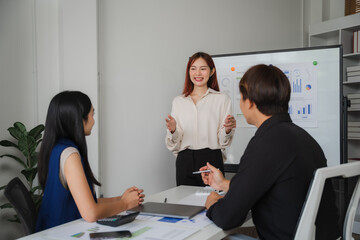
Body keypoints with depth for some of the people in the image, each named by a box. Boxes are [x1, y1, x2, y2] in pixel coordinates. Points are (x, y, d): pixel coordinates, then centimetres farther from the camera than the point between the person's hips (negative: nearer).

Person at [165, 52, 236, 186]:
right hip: (185, 161, 2)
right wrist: (172, 130, -11)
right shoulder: (178, 101, 12)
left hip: (212, 160, -2)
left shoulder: (222, 99, 4)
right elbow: (175, 145, 9)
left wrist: (227, 130, -16)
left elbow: (223, 142, 4)